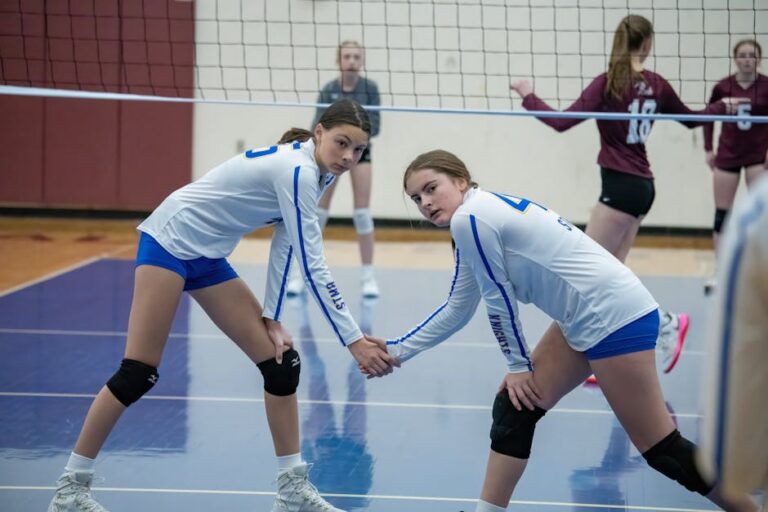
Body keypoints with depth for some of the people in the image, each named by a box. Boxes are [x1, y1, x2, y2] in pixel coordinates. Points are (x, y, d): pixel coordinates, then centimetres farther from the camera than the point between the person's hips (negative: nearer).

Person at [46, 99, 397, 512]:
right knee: (138, 374, -10)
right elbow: (313, 267, -28)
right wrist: (354, 341, -27)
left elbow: (284, 246, 3)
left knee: (281, 361, 2)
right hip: (171, 240, -10)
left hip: (207, 257, 10)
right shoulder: (298, 171, -26)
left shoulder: (310, 172, 2)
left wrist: (271, 319, -6)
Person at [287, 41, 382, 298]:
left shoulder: (369, 87, -14)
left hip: (358, 149, 0)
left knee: (362, 212, -5)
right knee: (318, 212, 0)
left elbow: (374, 125, -16)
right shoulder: (329, 90, -15)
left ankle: (368, 275, 2)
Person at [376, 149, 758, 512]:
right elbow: (457, 309, 22)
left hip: (614, 316, -11)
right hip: (584, 319, 11)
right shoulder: (480, 215, 15)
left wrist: (518, 364, 3)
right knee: (513, 406, 11)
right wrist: (397, 350, 23)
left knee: (662, 450, -6)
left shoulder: (469, 218, -13)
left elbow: (498, 299, -9)